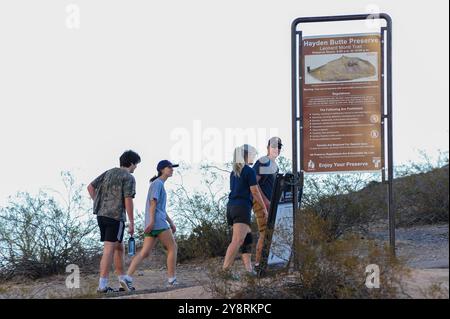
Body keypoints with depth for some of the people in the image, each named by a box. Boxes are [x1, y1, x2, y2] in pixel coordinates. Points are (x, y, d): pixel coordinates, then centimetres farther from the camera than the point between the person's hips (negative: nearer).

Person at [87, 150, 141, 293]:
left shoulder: (109, 173, 16)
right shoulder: (129, 178, -6)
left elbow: (90, 187, 13)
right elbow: (128, 200, -14)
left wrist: (98, 205, 15)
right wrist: (131, 223, -9)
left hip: (101, 215, 8)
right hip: (116, 216, -8)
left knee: (119, 248, 19)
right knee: (109, 250, -9)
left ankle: (122, 280, 23)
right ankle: (102, 285, -13)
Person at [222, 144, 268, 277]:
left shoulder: (233, 173, 18)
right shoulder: (249, 171, -5)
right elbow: (255, 192, -6)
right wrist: (264, 207, 4)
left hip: (231, 206, 8)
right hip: (242, 208, -8)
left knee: (247, 238, 15)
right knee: (237, 241, -17)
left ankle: (248, 267, 8)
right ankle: (225, 269, -28)